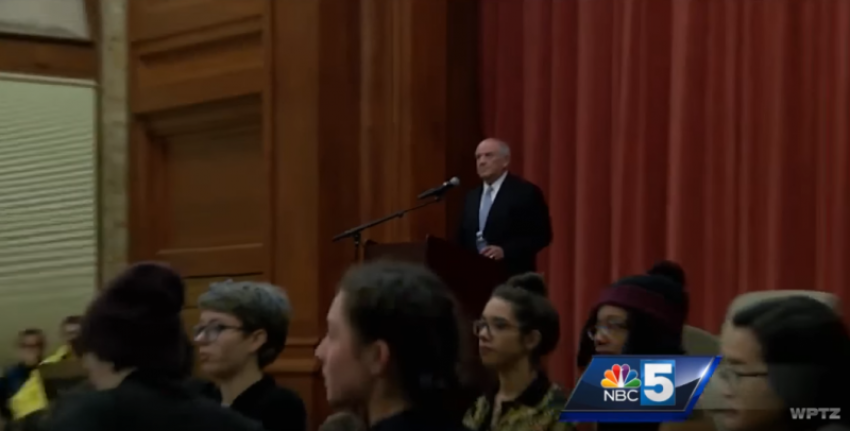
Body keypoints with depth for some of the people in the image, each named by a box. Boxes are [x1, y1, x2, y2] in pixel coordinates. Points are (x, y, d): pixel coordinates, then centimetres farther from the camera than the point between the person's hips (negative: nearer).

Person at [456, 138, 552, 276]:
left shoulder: (527, 192, -3)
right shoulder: (471, 197, 18)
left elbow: (541, 235, -8)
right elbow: (463, 240, 21)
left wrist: (505, 251, -19)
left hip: (512, 278, -6)